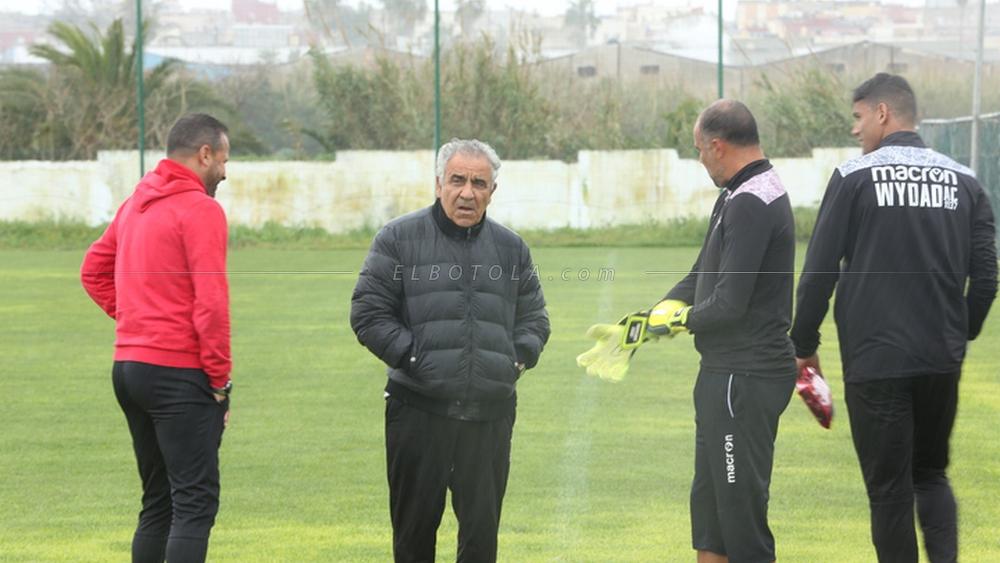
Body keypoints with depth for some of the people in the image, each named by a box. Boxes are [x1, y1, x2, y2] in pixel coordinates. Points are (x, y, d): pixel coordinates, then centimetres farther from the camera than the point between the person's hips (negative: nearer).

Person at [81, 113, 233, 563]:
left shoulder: (135, 204, 14)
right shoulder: (200, 209, -12)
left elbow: (93, 270, 26)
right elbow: (211, 302, -18)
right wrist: (221, 378, -11)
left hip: (128, 367, 9)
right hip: (180, 373, -9)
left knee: (158, 502, 15)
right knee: (196, 502, -9)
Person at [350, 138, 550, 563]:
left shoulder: (511, 248, 13)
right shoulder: (399, 240, 2)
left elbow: (534, 318, 22)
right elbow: (368, 313, 0)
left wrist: (519, 358, 3)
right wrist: (412, 357, -10)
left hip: (490, 415, 2)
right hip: (419, 412, -2)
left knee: (482, 528, 1)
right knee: (414, 527, 5)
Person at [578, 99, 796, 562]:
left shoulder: (750, 203, -19)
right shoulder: (738, 197, 15)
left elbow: (729, 305, -23)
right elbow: (701, 279, 22)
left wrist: (682, 320, -4)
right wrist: (638, 327, 20)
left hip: (745, 380, -11)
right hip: (725, 374, 11)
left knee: (740, 509, -7)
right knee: (708, 506, 17)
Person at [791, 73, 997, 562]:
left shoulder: (855, 177, -6)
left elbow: (818, 274, -6)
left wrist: (804, 346, 5)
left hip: (875, 360, -4)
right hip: (942, 360, 4)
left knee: (889, 488, 4)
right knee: (931, 474, 18)